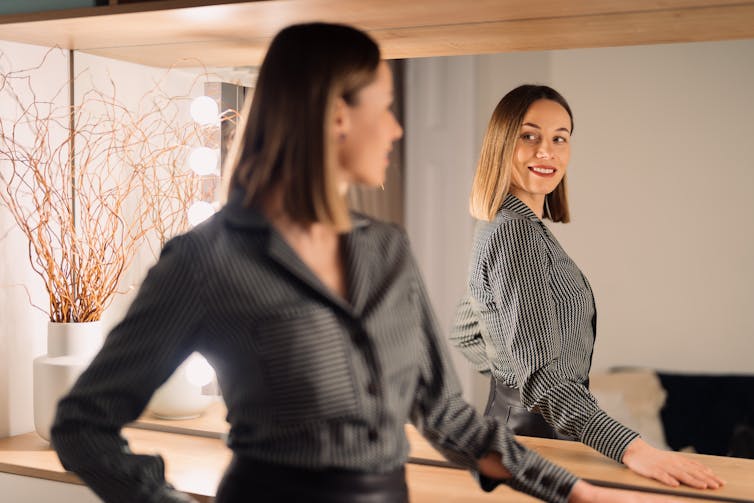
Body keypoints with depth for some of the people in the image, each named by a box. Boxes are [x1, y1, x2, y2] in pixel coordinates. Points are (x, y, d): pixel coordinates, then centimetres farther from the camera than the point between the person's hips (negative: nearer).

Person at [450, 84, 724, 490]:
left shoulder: (501, 225, 8)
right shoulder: (517, 232, -22)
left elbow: (465, 334, 19)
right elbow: (540, 374, -31)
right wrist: (630, 448, -39)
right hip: (536, 436, -9)